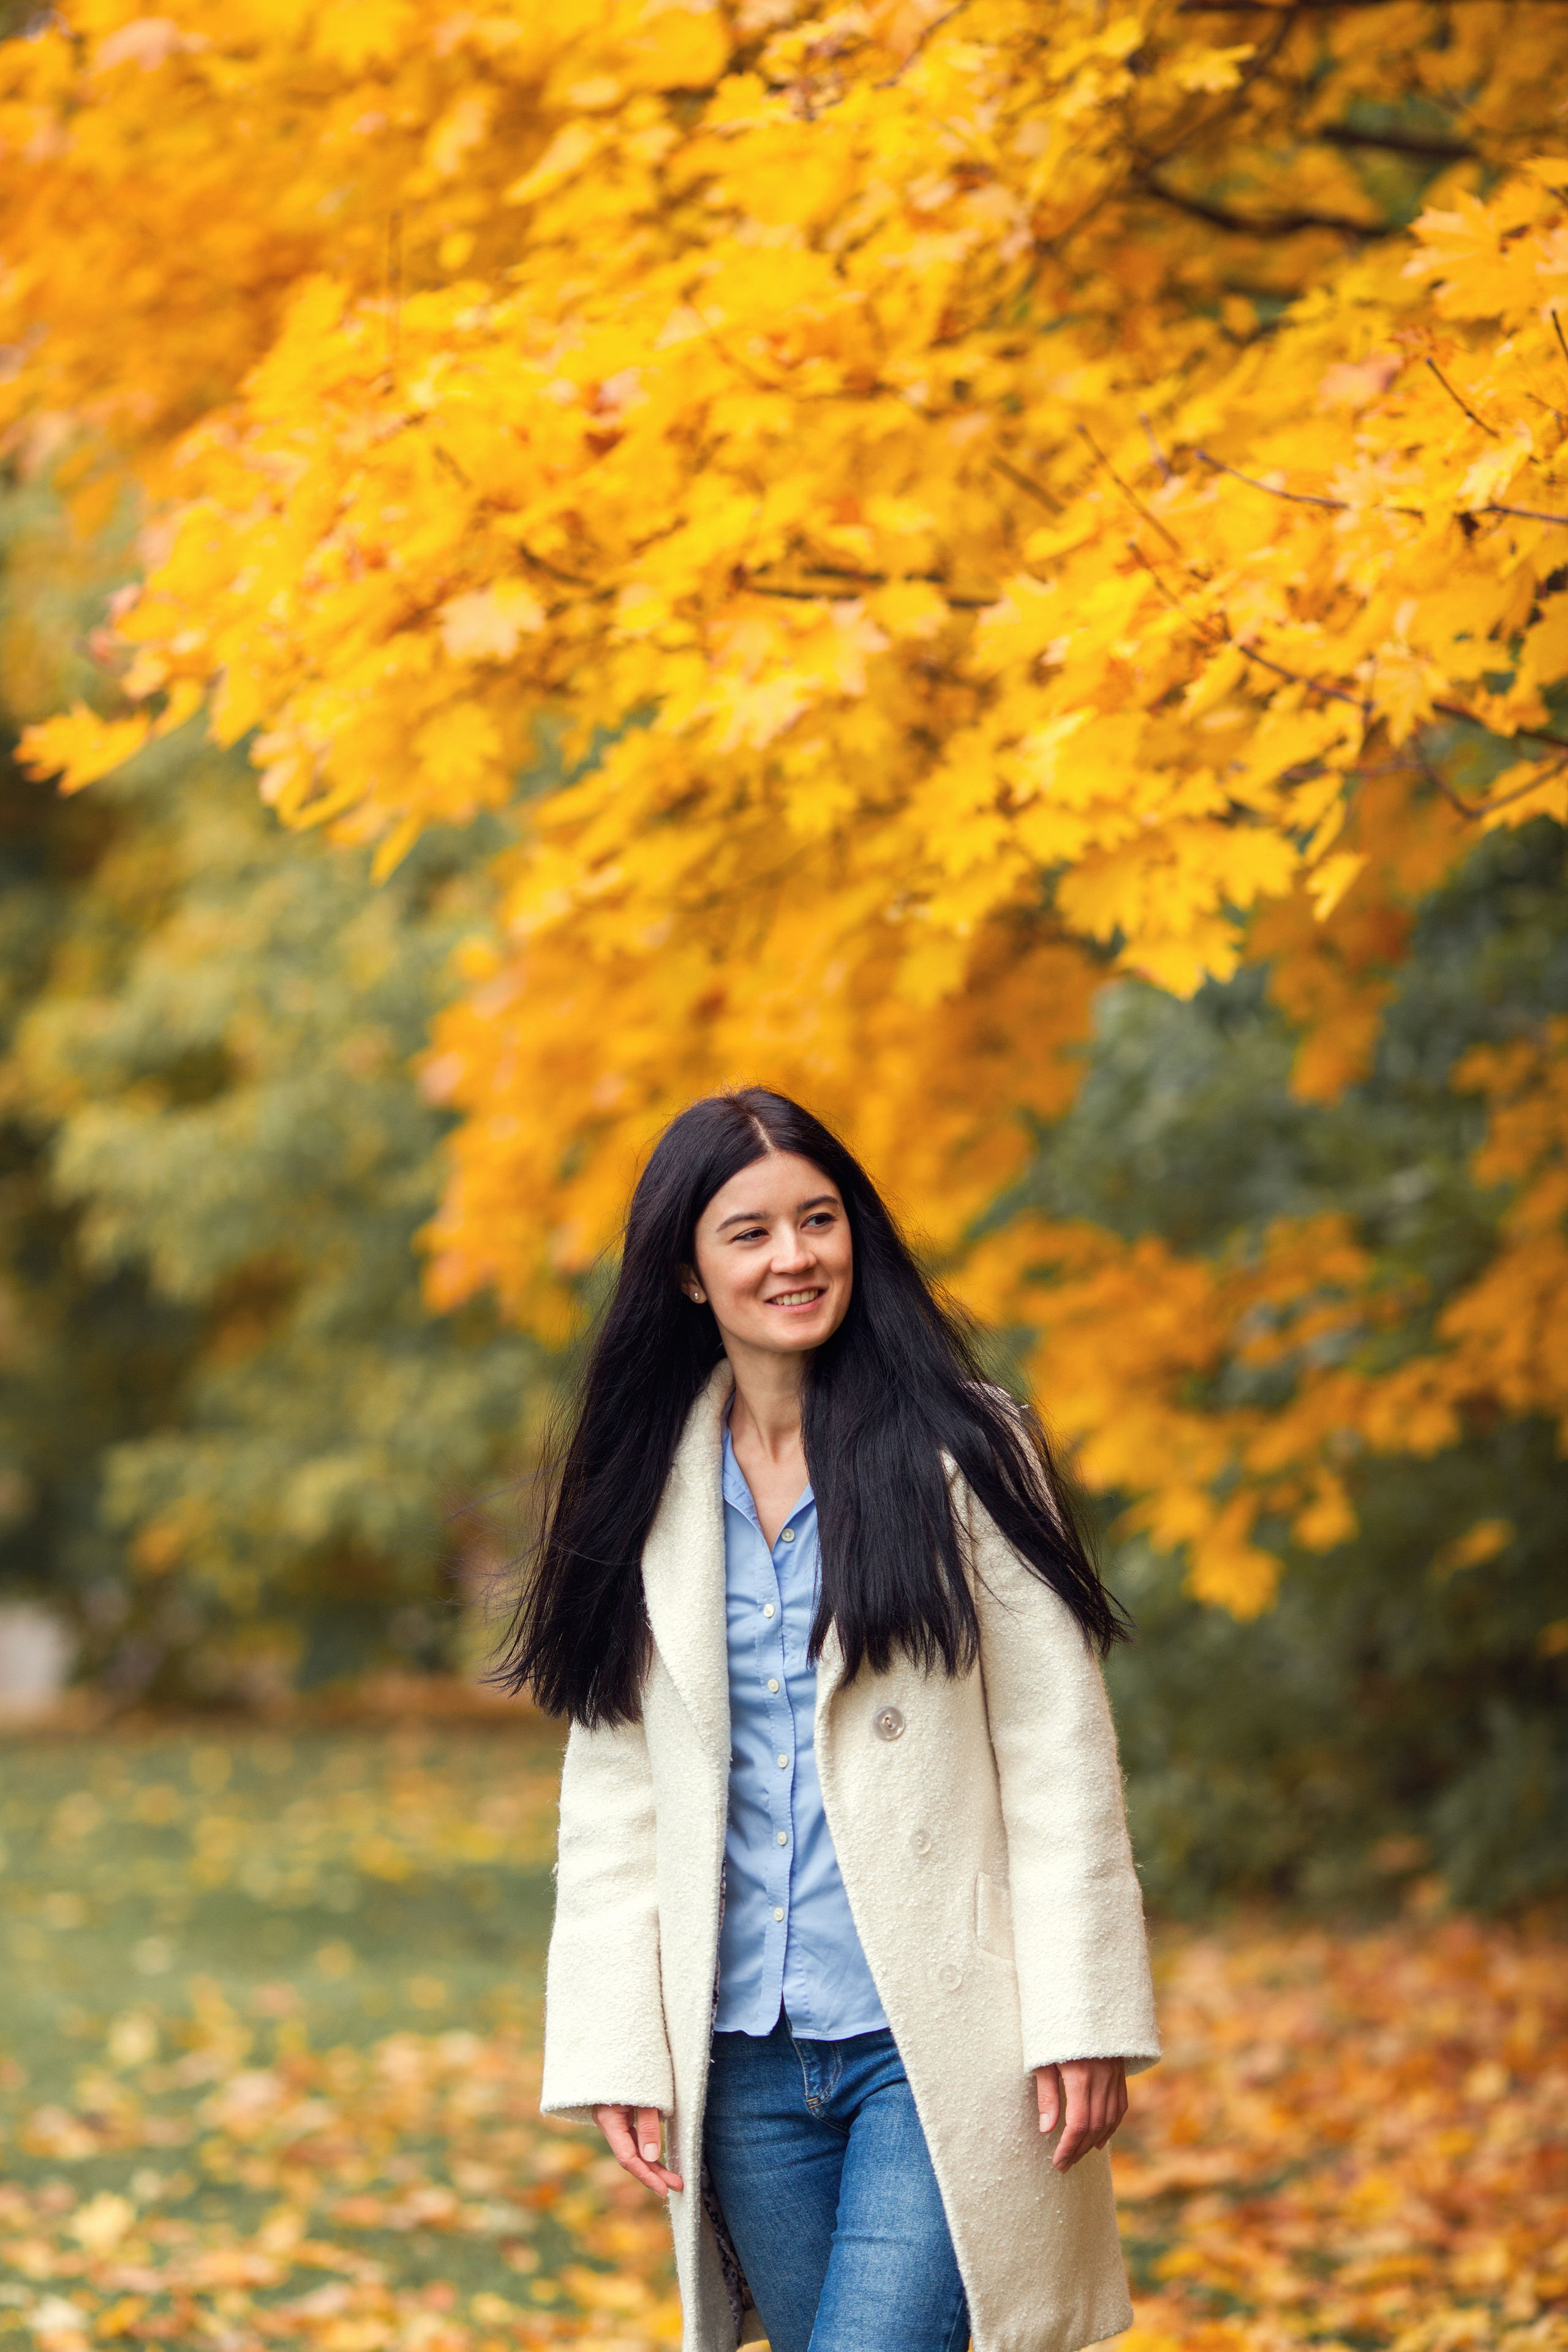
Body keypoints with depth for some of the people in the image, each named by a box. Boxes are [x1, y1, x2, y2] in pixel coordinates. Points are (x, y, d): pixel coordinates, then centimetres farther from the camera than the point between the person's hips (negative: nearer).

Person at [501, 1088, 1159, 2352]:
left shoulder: (964, 1456, -2)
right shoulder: (649, 1494, 8)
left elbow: (1060, 1751, -4)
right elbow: (613, 1798, 9)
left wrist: (1083, 2016, -9)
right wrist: (617, 2049, 3)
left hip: (942, 2049, -4)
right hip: (749, 2058, 4)